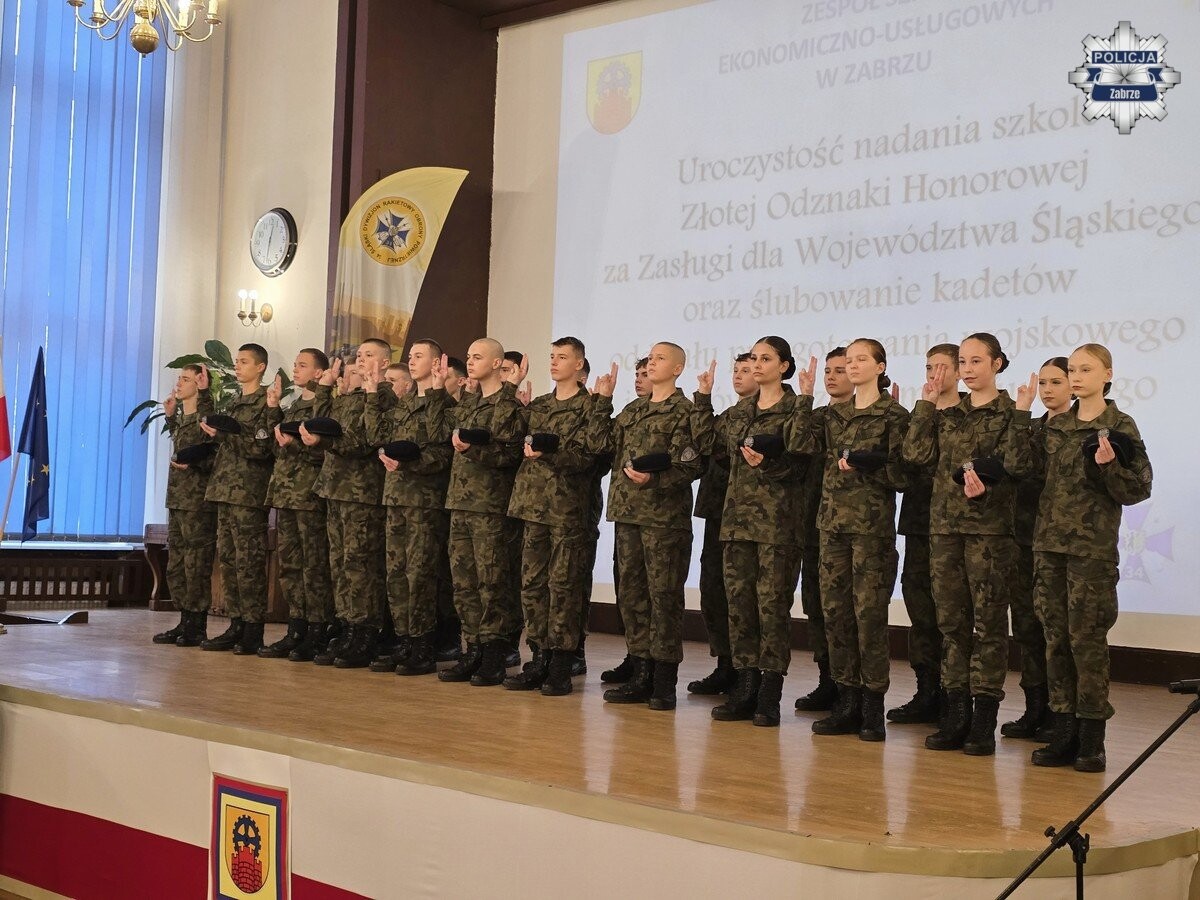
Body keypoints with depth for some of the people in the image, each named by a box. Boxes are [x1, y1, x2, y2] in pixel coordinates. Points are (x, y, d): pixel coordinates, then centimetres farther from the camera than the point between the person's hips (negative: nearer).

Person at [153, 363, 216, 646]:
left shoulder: (206, 417, -9)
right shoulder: (180, 418, 15)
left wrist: (192, 463, -22)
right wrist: (170, 415, 24)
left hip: (198, 502, -9)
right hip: (177, 498, 9)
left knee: (196, 565, -5)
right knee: (176, 565, 11)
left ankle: (197, 626, 0)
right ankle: (185, 621, 17)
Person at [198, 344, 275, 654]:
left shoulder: (266, 402, -7)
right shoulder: (235, 402, 21)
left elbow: (260, 447, -16)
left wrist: (222, 434, -16)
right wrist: (214, 432, 9)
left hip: (249, 491, -9)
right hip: (226, 488, 9)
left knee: (249, 561, -8)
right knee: (227, 558, 8)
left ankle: (253, 630, -4)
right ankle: (237, 624, 14)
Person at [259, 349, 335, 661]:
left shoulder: (325, 406, -6)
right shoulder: (292, 407, 20)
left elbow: (327, 452, -14)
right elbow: (278, 448, 16)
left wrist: (296, 443, -22)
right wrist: (272, 409, 14)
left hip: (310, 495, -9)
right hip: (285, 494, 9)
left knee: (314, 565, -6)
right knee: (289, 565, 9)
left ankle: (319, 634, -2)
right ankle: (296, 631, 14)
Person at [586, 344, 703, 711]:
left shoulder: (683, 411, -5)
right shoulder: (632, 410, 16)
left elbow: (690, 466, -11)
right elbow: (599, 443, 8)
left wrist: (654, 479, -24)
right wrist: (602, 401, 6)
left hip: (664, 517, -7)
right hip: (628, 513, 7)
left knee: (663, 594, -3)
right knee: (630, 592, 9)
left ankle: (664, 680, 3)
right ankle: (641, 674, 18)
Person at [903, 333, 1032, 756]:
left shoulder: (1010, 412, 0)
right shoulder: (947, 414, 14)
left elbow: (1017, 466, -11)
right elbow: (918, 453, -1)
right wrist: (926, 404, 0)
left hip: (989, 528, -5)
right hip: (945, 526, 5)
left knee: (988, 622, -1)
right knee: (951, 621, 7)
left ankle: (984, 720, 4)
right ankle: (956, 716, 14)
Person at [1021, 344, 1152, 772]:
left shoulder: (1120, 427, -3)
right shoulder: (1055, 426, 12)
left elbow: (1137, 489, -4)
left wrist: (1109, 466, -22)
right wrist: (1021, 415, 2)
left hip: (1092, 547, -5)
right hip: (1049, 543, 5)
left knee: (1086, 638, -4)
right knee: (1056, 637, 7)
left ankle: (1092, 738, 4)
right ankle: (1064, 732, 14)